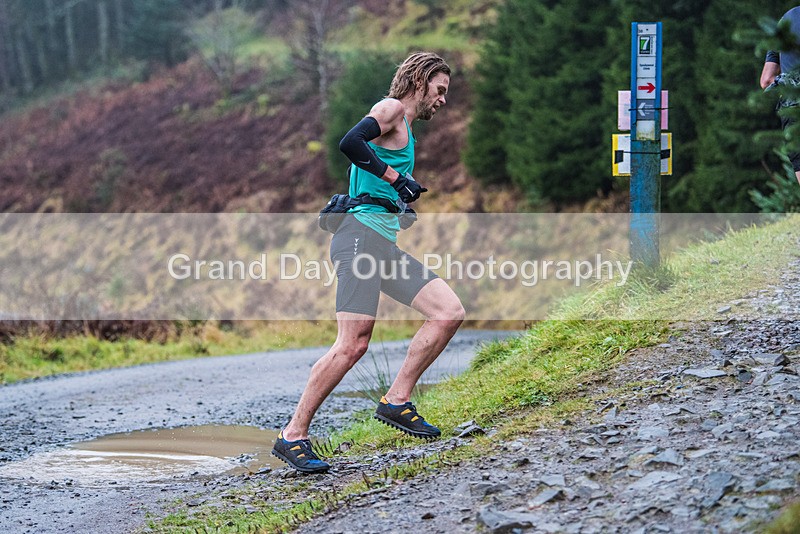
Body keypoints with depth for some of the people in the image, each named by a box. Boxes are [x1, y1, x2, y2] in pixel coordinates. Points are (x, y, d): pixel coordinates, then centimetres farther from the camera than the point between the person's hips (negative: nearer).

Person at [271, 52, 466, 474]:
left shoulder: (405, 129, 27)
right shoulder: (391, 108, -1)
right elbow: (350, 143, -20)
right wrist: (396, 178, -16)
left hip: (385, 244, 10)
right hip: (362, 232, -10)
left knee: (449, 311, -1)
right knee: (353, 344, -16)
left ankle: (396, 401, 2)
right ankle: (293, 436, -10)